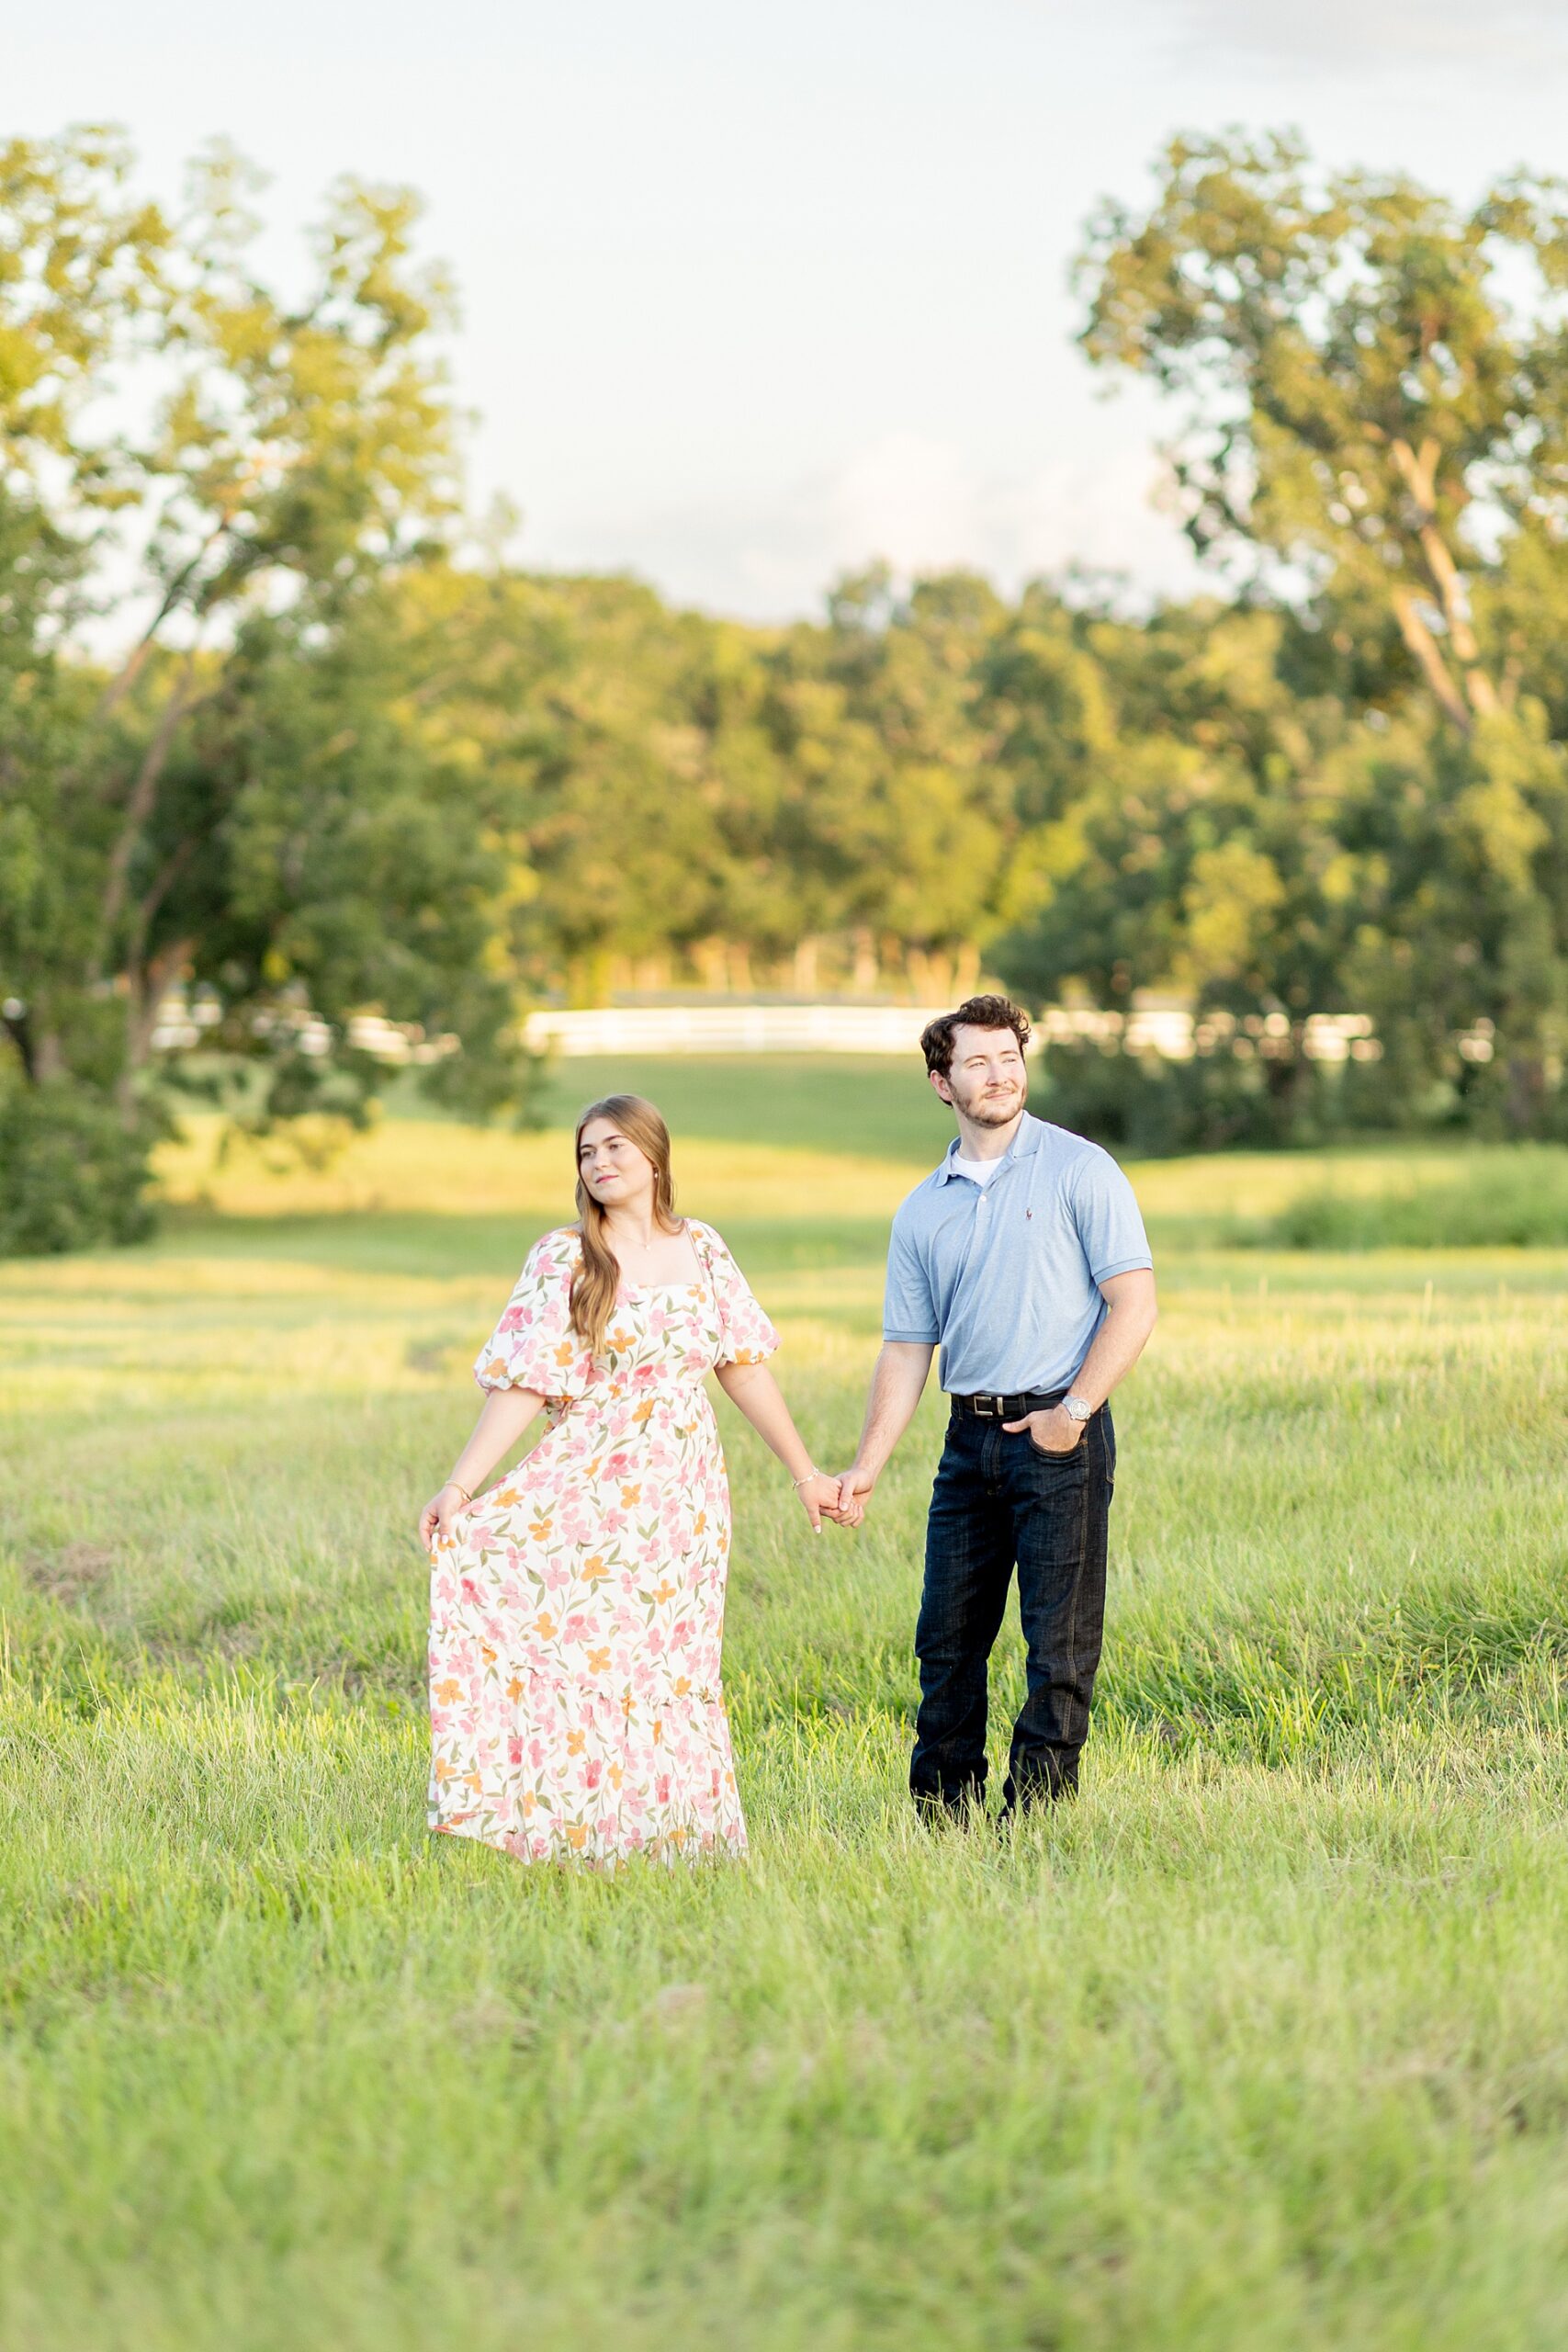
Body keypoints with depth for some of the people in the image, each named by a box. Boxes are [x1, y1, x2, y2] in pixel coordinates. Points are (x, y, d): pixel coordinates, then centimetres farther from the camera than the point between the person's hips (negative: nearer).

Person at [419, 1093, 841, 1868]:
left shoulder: (701, 1249, 7)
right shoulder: (563, 1258, -3)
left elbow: (743, 1364, 12)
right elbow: (522, 1384, -8)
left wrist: (805, 1471, 14)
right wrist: (461, 1486, -18)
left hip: (684, 1498, 3)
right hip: (590, 1493, -3)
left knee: (671, 1663, 5)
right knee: (580, 1652, -8)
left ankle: (675, 1833, 12)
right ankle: (582, 1833, -2)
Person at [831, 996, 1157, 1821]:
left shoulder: (1078, 1171, -2)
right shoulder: (923, 1210, 13)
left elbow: (1134, 1304, -7)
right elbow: (906, 1349, 14)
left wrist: (1072, 1412, -13)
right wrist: (866, 1468, 4)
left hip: (1058, 1437, -5)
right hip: (970, 1439, 5)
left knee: (1060, 1643, -4)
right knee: (947, 1635, 8)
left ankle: (1035, 1816, 1)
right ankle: (942, 1811, 18)